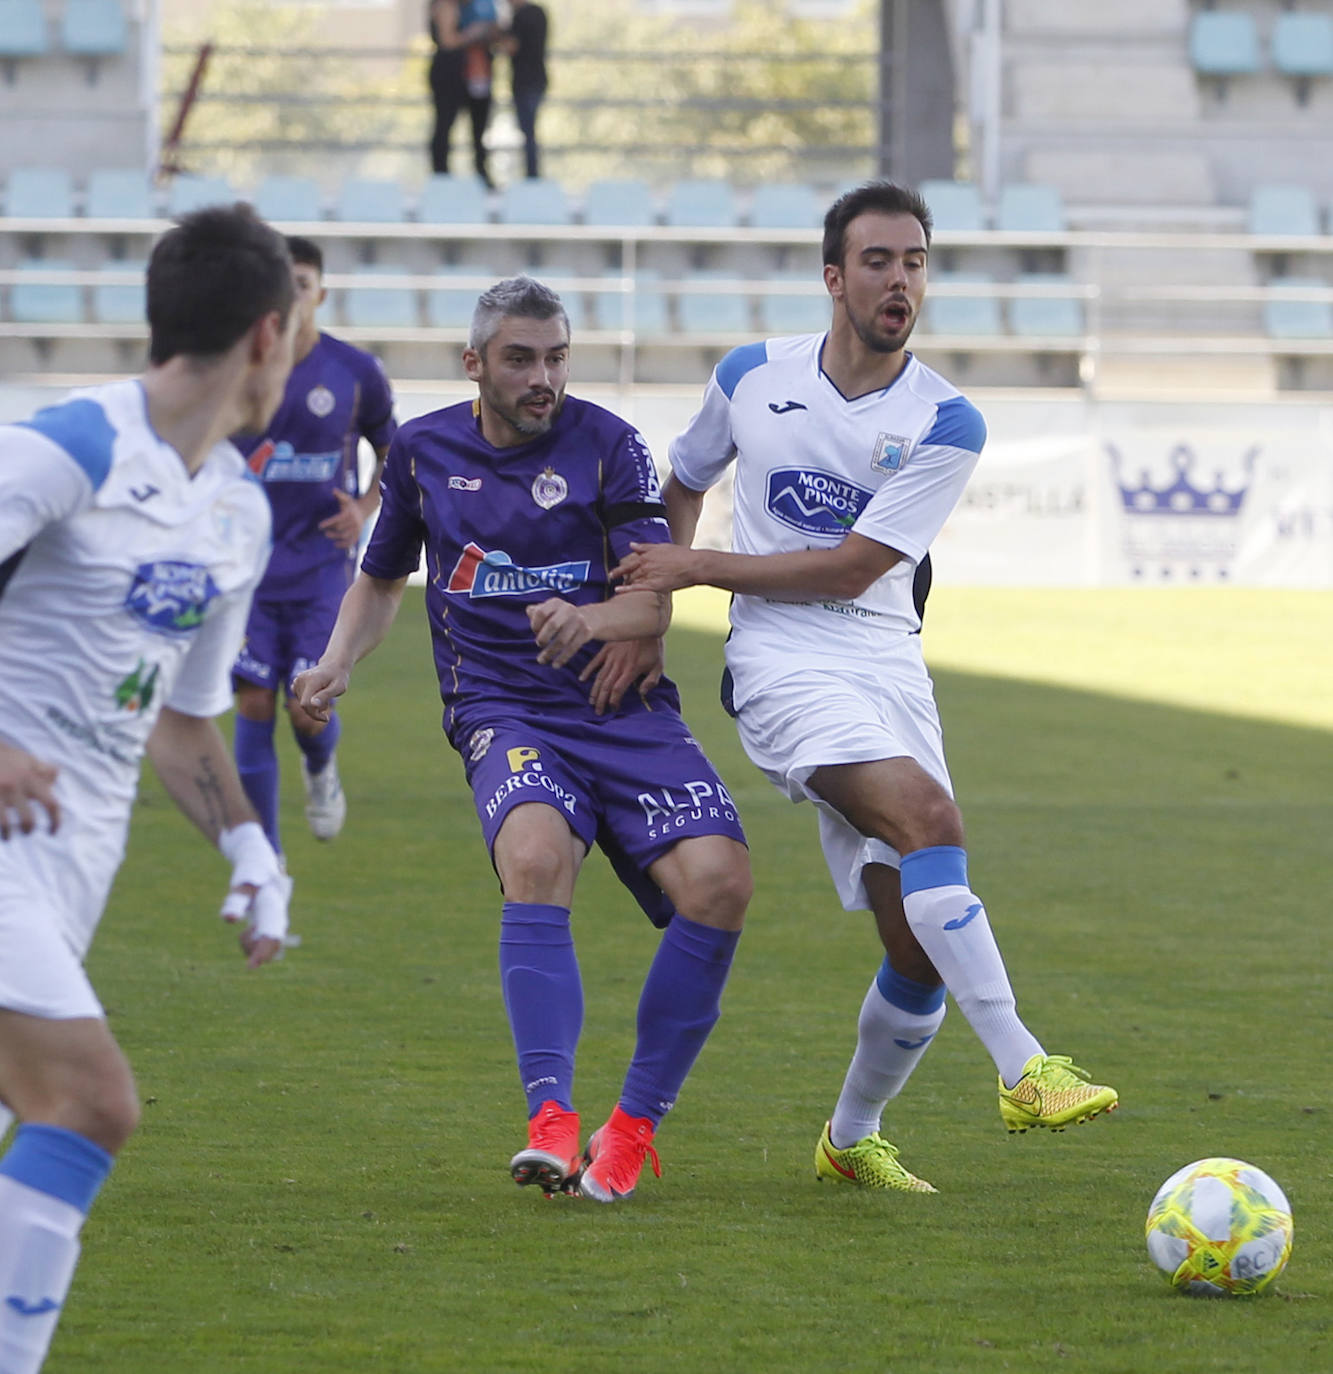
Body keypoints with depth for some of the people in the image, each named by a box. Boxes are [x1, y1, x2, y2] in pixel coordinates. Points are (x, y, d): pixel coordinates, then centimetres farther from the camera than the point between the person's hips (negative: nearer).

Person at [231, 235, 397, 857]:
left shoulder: (356, 373, -3)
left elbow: (393, 451, 13)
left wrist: (366, 509, -3)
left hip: (322, 567, 0)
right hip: (248, 567, 0)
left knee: (308, 711, -7)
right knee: (254, 706, -5)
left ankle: (321, 770, 32)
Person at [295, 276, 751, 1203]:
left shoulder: (607, 445, 1)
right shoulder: (424, 450, 10)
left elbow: (655, 602, -6)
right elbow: (382, 579, 27)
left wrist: (590, 618, -28)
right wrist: (337, 663, 8)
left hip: (624, 705, 0)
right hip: (503, 711, 0)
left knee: (719, 881, -23)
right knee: (537, 856, -34)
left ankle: (633, 1127, -8)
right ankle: (552, 1125, -39)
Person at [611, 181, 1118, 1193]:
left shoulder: (946, 424, -3)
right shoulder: (751, 378, 4)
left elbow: (849, 568, -7)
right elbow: (684, 486, 22)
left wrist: (699, 568, -5)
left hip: (889, 667, 2)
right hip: (784, 663, -2)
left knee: (920, 948, -3)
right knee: (929, 819, -29)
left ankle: (852, 1139, 23)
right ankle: (1024, 1071, -33)